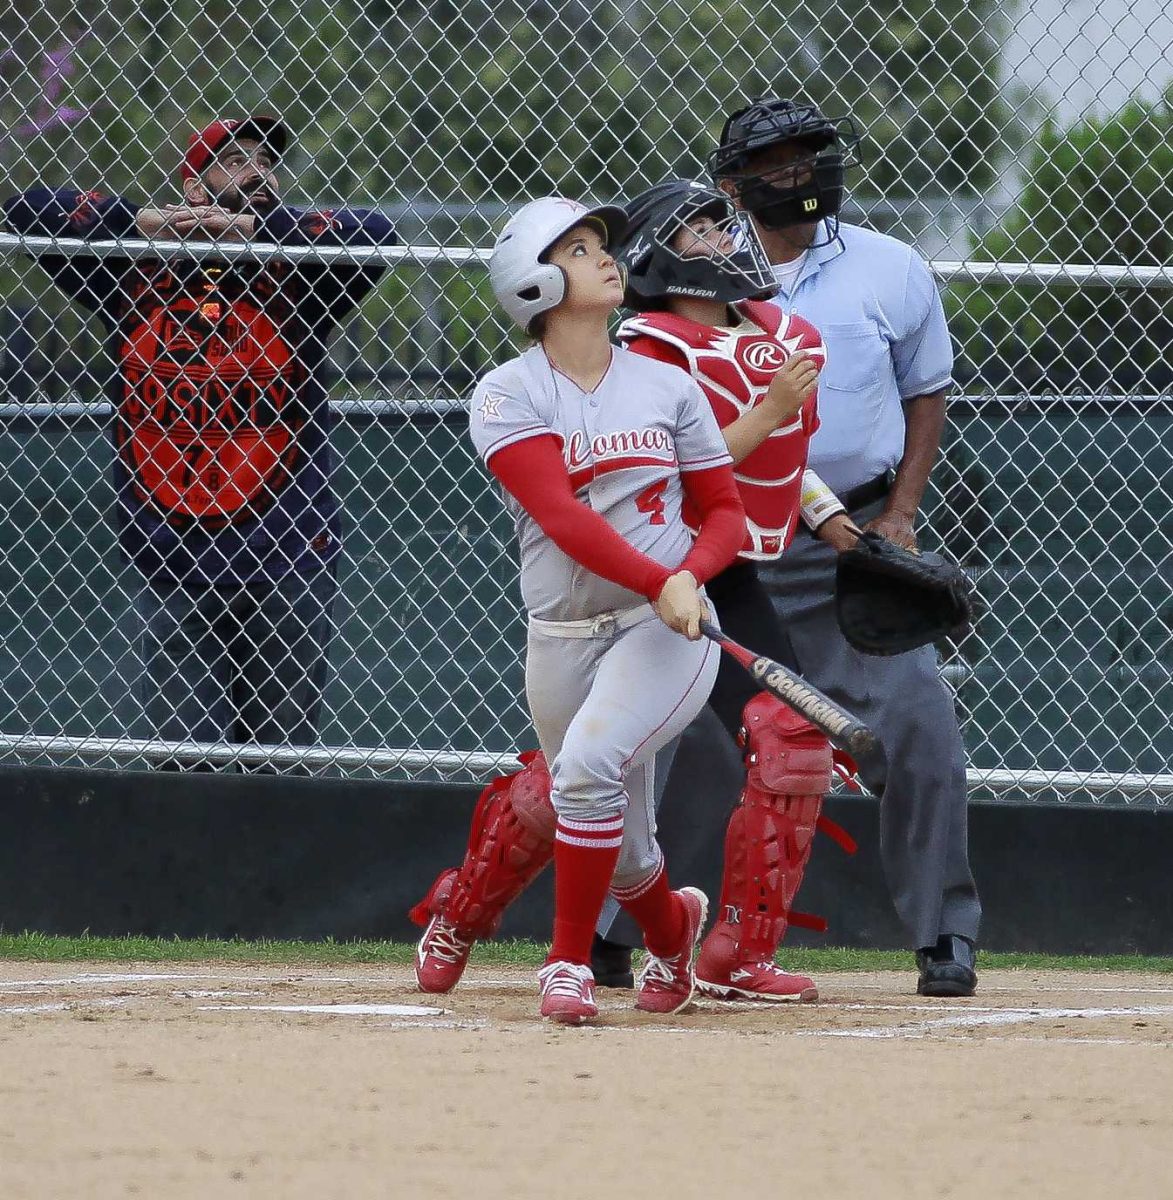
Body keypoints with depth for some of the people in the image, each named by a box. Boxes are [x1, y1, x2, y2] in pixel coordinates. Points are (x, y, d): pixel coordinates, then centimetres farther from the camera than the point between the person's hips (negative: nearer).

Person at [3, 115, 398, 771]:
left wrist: (257, 225, -13)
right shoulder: (136, 277, 7)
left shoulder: (294, 280, 4)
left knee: (282, 755, 2)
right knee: (183, 761, -3)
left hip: (286, 562, -1)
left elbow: (376, 236, -11)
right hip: (176, 566, 1)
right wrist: (140, 221, -6)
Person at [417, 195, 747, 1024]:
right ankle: (671, 927, 44)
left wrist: (691, 575, -12)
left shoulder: (668, 388, 7)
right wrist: (657, 580, -27)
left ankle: (571, 961, -13)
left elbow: (726, 512, 10)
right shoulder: (508, 396, -3)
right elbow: (562, 516, -15)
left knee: (591, 761, -28)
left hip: (667, 629, 0)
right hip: (562, 637, 0)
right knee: (617, 845, 8)